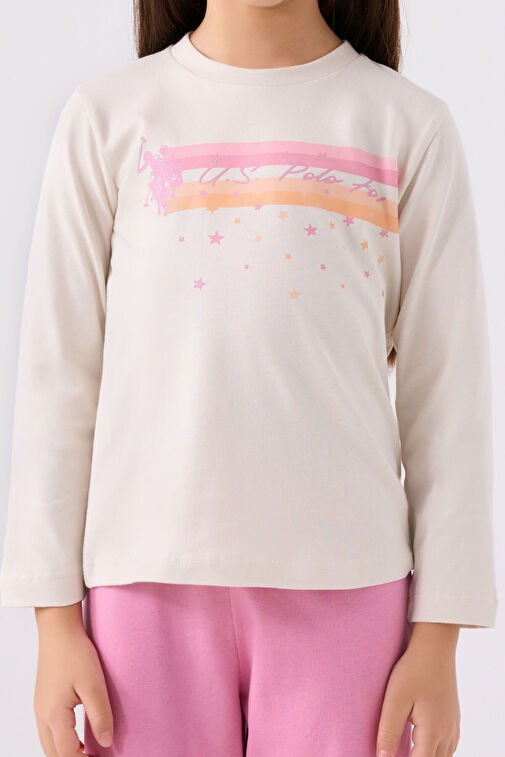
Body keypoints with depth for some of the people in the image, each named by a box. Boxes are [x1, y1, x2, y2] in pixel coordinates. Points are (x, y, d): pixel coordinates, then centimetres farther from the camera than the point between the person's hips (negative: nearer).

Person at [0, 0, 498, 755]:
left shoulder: (413, 126, 5)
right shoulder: (106, 117, 6)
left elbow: (444, 390, 4)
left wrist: (438, 639, 1)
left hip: (344, 582, 0)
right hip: (151, 579, 1)